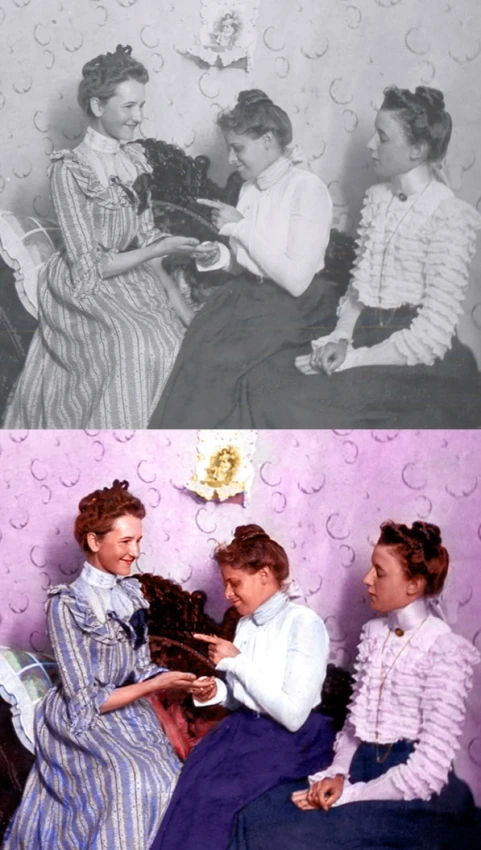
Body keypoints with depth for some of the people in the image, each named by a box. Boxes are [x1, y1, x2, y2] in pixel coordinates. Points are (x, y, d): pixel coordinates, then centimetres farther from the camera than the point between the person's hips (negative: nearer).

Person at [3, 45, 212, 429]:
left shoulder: (134, 157, 7)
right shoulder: (70, 170, -14)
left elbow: (144, 236, 10)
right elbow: (89, 266, -15)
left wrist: (179, 302, -4)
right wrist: (161, 249, -21)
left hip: (135, 274, 7)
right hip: (87, 289, -7)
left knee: (187, 330, -15)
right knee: (135, 346, -29)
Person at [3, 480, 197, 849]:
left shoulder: (131, 592, 5)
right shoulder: (66, 605, -14)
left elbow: (141, 668, 8)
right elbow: (85, 702, -14)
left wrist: (186, 684, -11)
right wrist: (154, 685, -18)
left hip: (132, 713, 6)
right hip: (84, 721, -5)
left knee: (167, 779, -20)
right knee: (134, 782, -30)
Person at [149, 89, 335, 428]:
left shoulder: (307, 189, -10)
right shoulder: (251, 188, 14)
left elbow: (296, 280, -19)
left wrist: (240, 227, -14)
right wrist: (219, 256, -1)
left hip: (291, 307, -7)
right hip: (245, 294, 7)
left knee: (214, 360, -27)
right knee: (190, 345, -21)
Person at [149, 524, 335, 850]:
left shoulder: (304, 624, -13)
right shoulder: (246, 624, 9)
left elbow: (293, 715, -20)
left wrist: (237, 662, -16)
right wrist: (216, 692, -4)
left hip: (292, 739, -6)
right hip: (244, 726, 7)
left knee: (211, 793, -25)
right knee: (190, 780, -21)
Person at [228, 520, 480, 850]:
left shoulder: (446, 652, -13)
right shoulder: (374, 632, 9)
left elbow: (429, 768, -16)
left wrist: (350, 795, -14)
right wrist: (337, 774, -4)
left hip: (414, 795, -6)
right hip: (362, 769, 6)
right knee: (257, 816, -16)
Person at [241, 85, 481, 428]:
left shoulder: (451, 218, -13)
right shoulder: (376, 198, 12)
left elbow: (432, 335, -17)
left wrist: (353, 359, -15)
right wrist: (340, 338, -4)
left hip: (419, 370, -7)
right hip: (365, 341, 7)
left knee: (296, 405, -25)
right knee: (263, 378, -16)